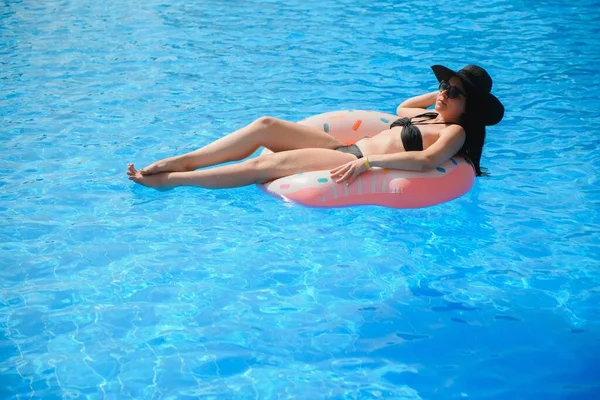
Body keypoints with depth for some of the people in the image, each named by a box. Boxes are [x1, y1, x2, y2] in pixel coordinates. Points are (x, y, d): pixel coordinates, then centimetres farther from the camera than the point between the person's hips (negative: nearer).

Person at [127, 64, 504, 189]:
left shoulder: (455, 132, -5)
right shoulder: (430, 116, 21)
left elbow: (426, 160, -26)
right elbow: (402, 107, 43)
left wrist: (367, 161, -31)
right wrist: (443, 89, 32)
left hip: (359, 166, -9)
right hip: (346, 149, 9)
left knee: (269, 163, -20)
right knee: (266, 124, -7)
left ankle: (169, 180, -17)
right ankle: (180, 161, -8)